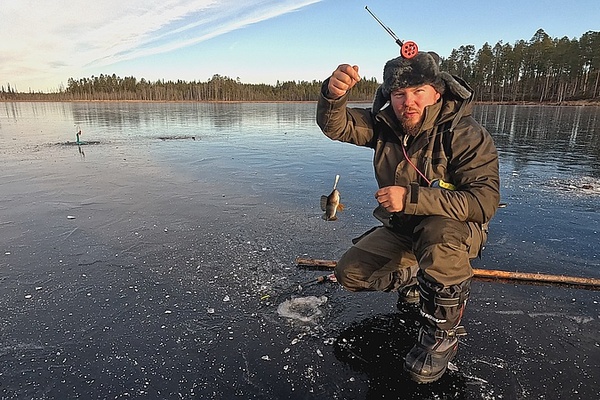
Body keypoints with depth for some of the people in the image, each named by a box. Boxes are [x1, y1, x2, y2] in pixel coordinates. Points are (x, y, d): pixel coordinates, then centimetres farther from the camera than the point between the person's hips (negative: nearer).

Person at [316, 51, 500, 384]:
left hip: (459, 229, -4)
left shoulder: (466, 134, -22)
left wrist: (411, 198, -40)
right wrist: (333, 94, -42)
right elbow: (336, 125, -18)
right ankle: (415, 278, 20)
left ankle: (443, 331, -17)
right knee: (349, 272, -5)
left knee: (439, 232, -40)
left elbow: (484, 200, -31)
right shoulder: (385, 124, -7)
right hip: (401, 230, 5)